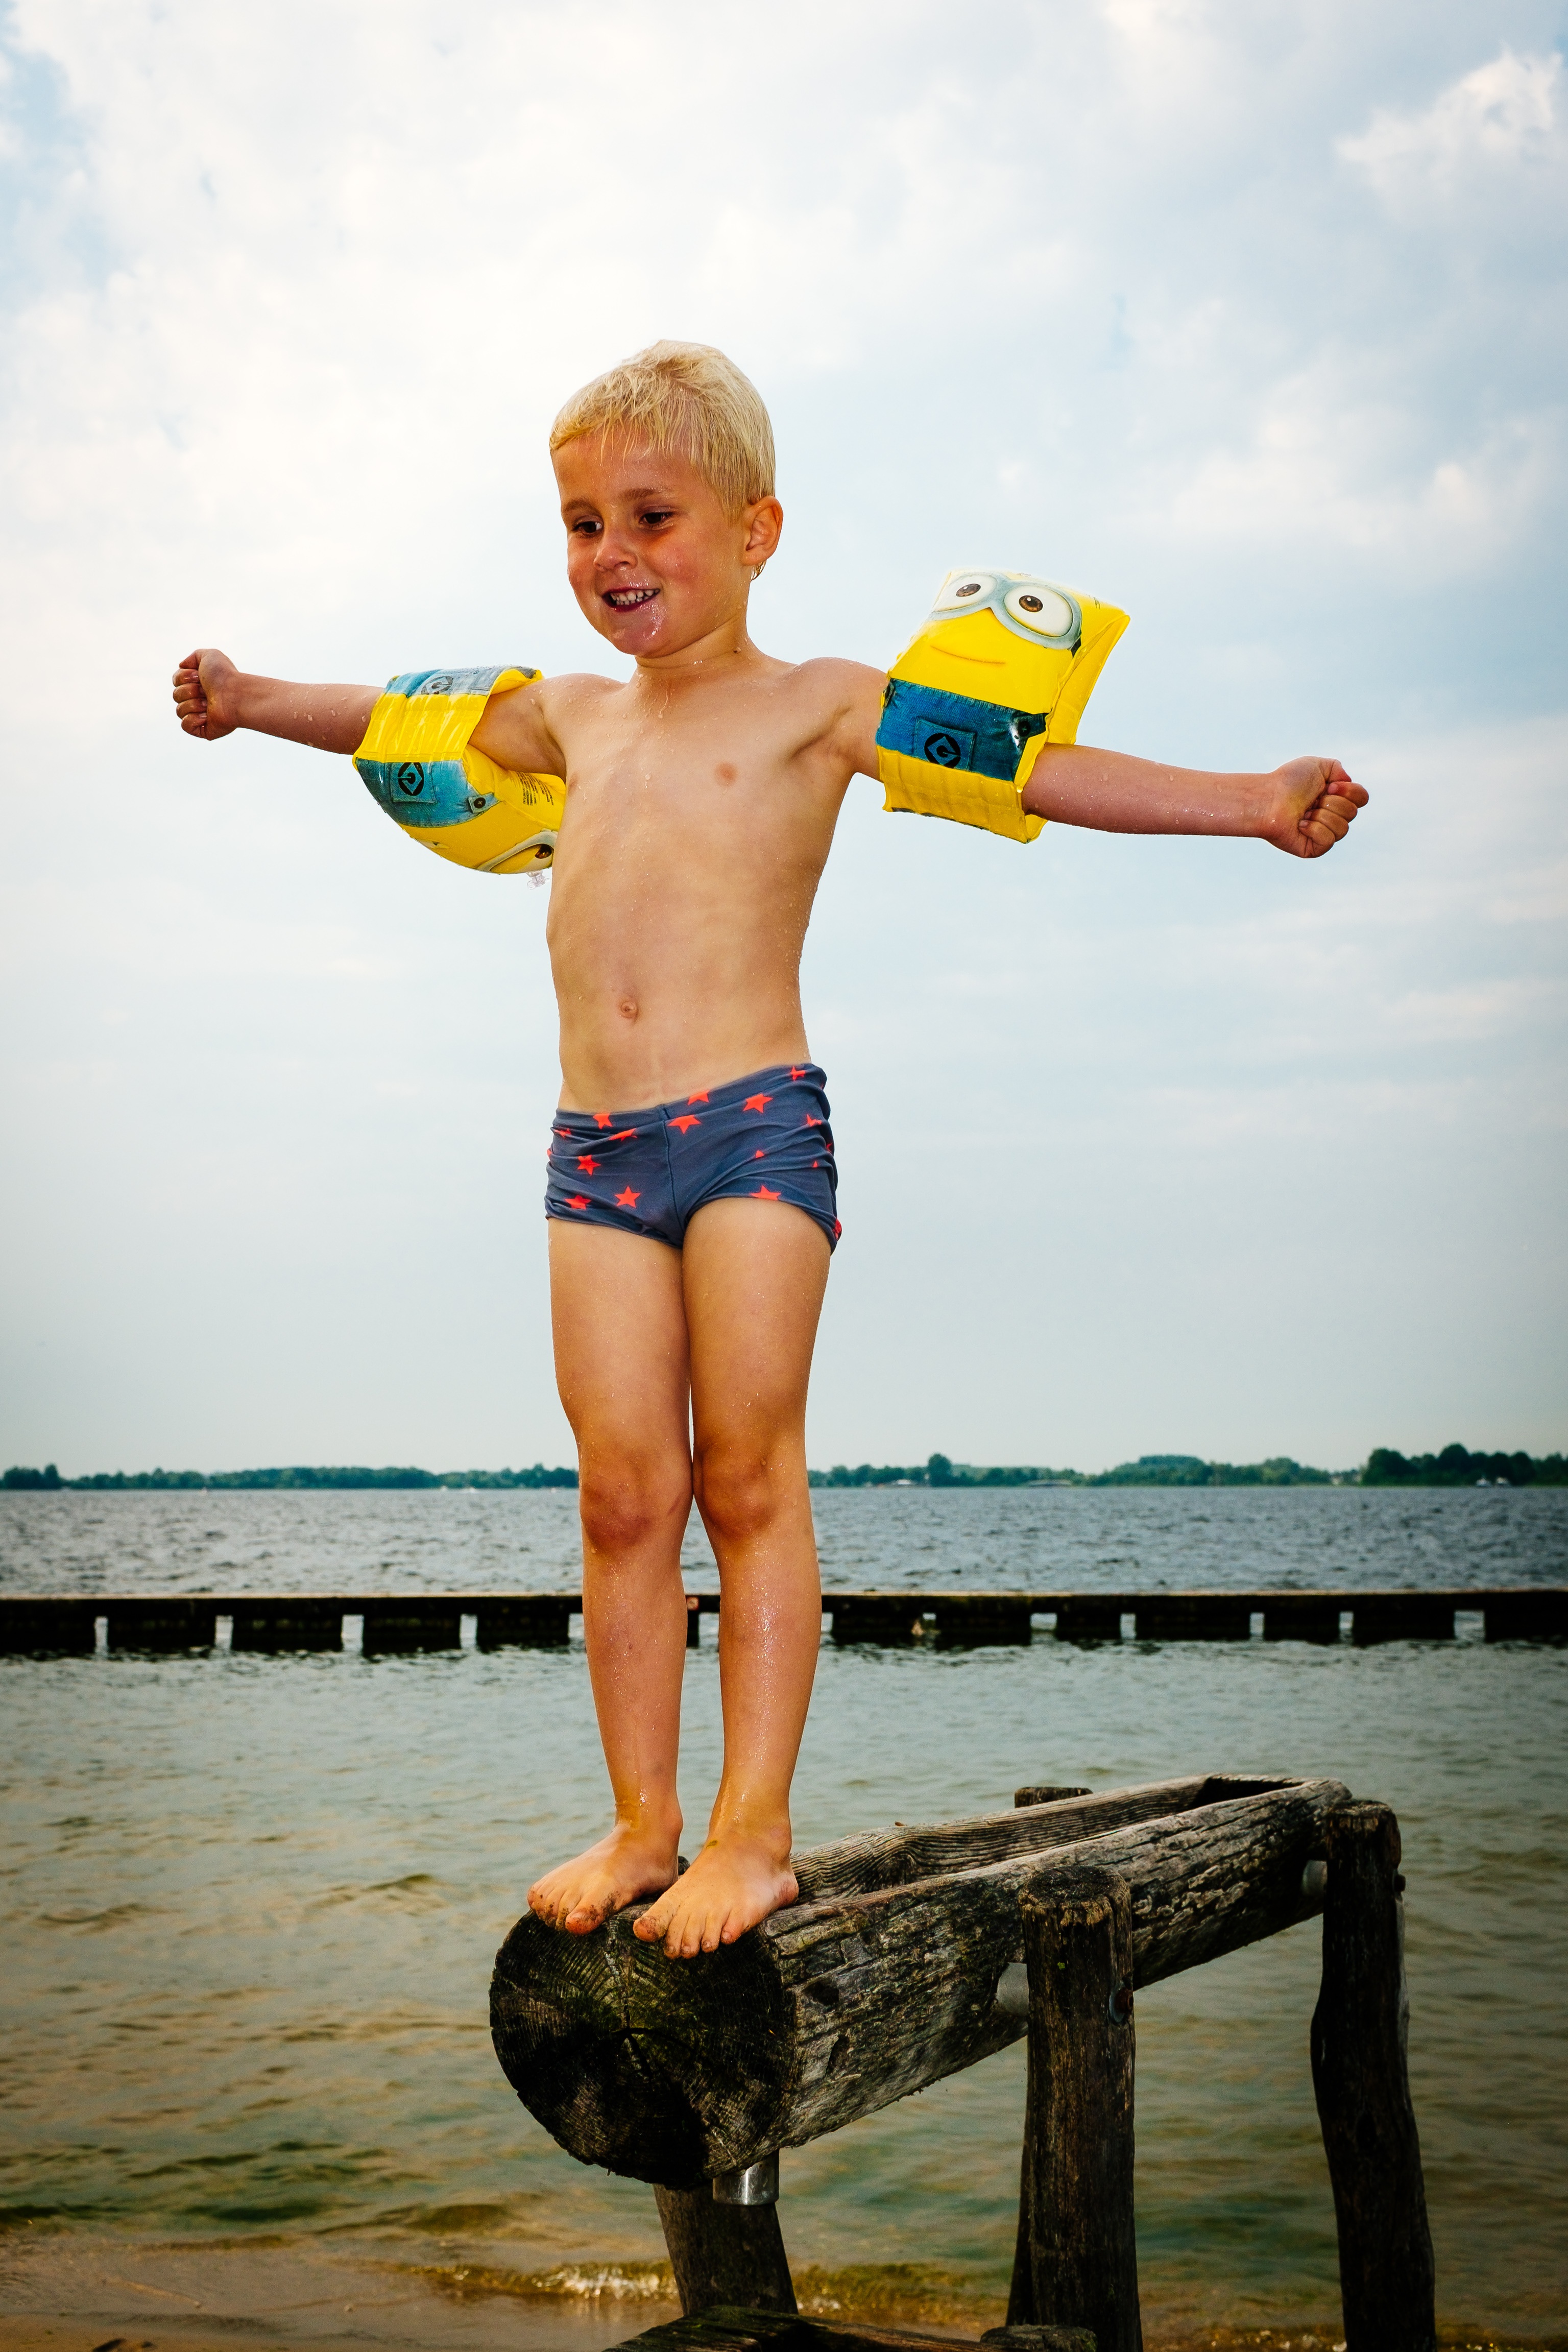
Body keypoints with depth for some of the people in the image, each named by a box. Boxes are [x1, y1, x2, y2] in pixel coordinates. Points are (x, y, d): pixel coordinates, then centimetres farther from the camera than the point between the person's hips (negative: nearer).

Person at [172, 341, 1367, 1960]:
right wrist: (253, 702, 41)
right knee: (623, 1493, 1)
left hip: (755, 1128, -4)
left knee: (748, 1477, -4)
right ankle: (641, 1826, 9)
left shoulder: (816, 705, 3)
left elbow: (1029, 766, -3)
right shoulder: (575, 717, 19)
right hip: (596, 1150, 5)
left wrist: (1252, 803, -12)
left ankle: (755, 1828, 2)